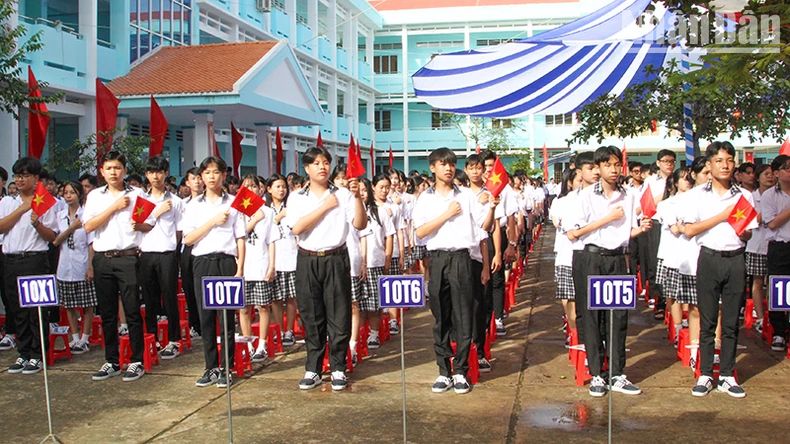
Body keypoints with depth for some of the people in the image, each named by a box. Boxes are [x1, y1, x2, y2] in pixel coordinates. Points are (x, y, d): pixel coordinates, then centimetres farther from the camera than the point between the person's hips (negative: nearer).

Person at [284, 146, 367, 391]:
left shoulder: (343, 195, 3)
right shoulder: (297, 198, 6)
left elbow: (360, 224, -5)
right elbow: (297, 228, -10)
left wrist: (357, 197, -18)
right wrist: (325, 206, -9)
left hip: (336, 259, -1)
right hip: (308, 261, 1)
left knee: (339, 316, 1)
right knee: (311, 317, 6)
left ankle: (338, 368, 13)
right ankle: (313, 369, 17)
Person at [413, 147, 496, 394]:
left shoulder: (467, 195, 8)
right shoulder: (426, 198, 8)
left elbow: (485, 226, 4)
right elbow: (420, 232, -5)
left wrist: (492, 208, -14)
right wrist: (447, 214, -8)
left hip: (461, 258, 0)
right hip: (438, 259, 1)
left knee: (463, 317, -1)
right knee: (441, 317, 6)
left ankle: (461, 372, 8)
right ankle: (443, 372, 14)